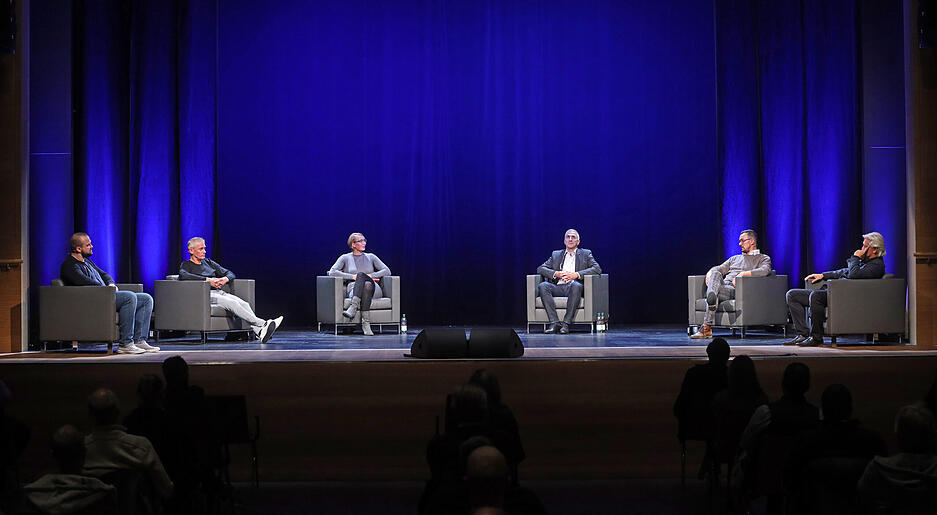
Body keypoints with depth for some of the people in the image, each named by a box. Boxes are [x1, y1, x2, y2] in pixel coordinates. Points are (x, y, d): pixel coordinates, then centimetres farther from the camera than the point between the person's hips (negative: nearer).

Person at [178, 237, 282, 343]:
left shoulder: (208, 262, 27)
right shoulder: (186, 265, 9)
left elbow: (231, 274, 25)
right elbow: (183, 276, -17)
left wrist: (225, 279, -1)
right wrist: (207, 280, -20)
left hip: (219, 292, 6)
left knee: (244, 303, -24)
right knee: (232, 303, -32)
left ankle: (259, 331, -46)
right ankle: (262, 323, -43)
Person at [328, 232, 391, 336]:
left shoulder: (371, 257, 22)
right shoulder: (345, 258, 16)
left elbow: (387, 271, 13)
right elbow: (332, 272, 1)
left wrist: (370, 275, -3)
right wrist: (353, 276, -7)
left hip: (373, 289, 1)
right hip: (354, 287, -1)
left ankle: (353, 307, -52)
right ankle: (366, 323, -53)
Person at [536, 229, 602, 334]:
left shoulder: (586, 254, 19)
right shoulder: (556, 254, 26)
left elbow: (597, 269, 2)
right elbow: (540, 269, 15)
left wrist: (576, 274, -10)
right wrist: (556, 273, -5)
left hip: (574, 286, -3)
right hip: (558, 287, 3)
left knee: (576, 285, -38)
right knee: (542, 286, -29)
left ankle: (566, 323, -38)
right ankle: (554, 322, -34)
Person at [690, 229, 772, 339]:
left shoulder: (764, 258, 18)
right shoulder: (735, 258, 38)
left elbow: (765, 270, -7)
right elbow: (719, 268, 29)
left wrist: (743, 274, -18)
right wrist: (710, 273, 2)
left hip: (735, 290, -5)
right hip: (723, 284, 5)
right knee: (715, 273, -32)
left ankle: (706, 328, -51)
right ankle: (711, 299, -61)